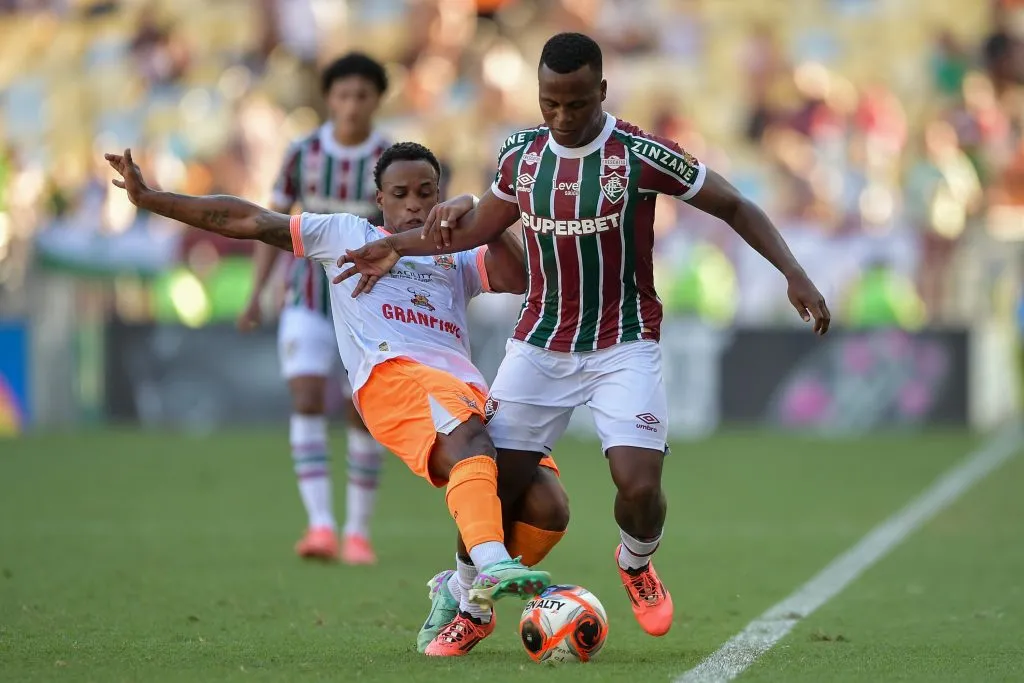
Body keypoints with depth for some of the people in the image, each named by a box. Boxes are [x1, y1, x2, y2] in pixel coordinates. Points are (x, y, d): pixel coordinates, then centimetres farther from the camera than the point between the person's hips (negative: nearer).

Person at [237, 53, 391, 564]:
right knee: (306, 403, -18)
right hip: (308, 305, 1)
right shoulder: (302, 154, -4)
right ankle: (321, 525, -23)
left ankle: (357, 532, 15)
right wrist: (255, 297, -4)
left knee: (362, 417, 0)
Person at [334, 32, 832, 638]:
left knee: (639, 485, -17)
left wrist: (793, 272, -16)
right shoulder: (521, 155, 1)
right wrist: (398, 246, 14)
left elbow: (734, 206, -5)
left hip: (624, 348, -3)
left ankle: (637, 566, 18)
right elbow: (481, 226, 20)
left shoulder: (641, 155, -12)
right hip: (540, 345, 3)